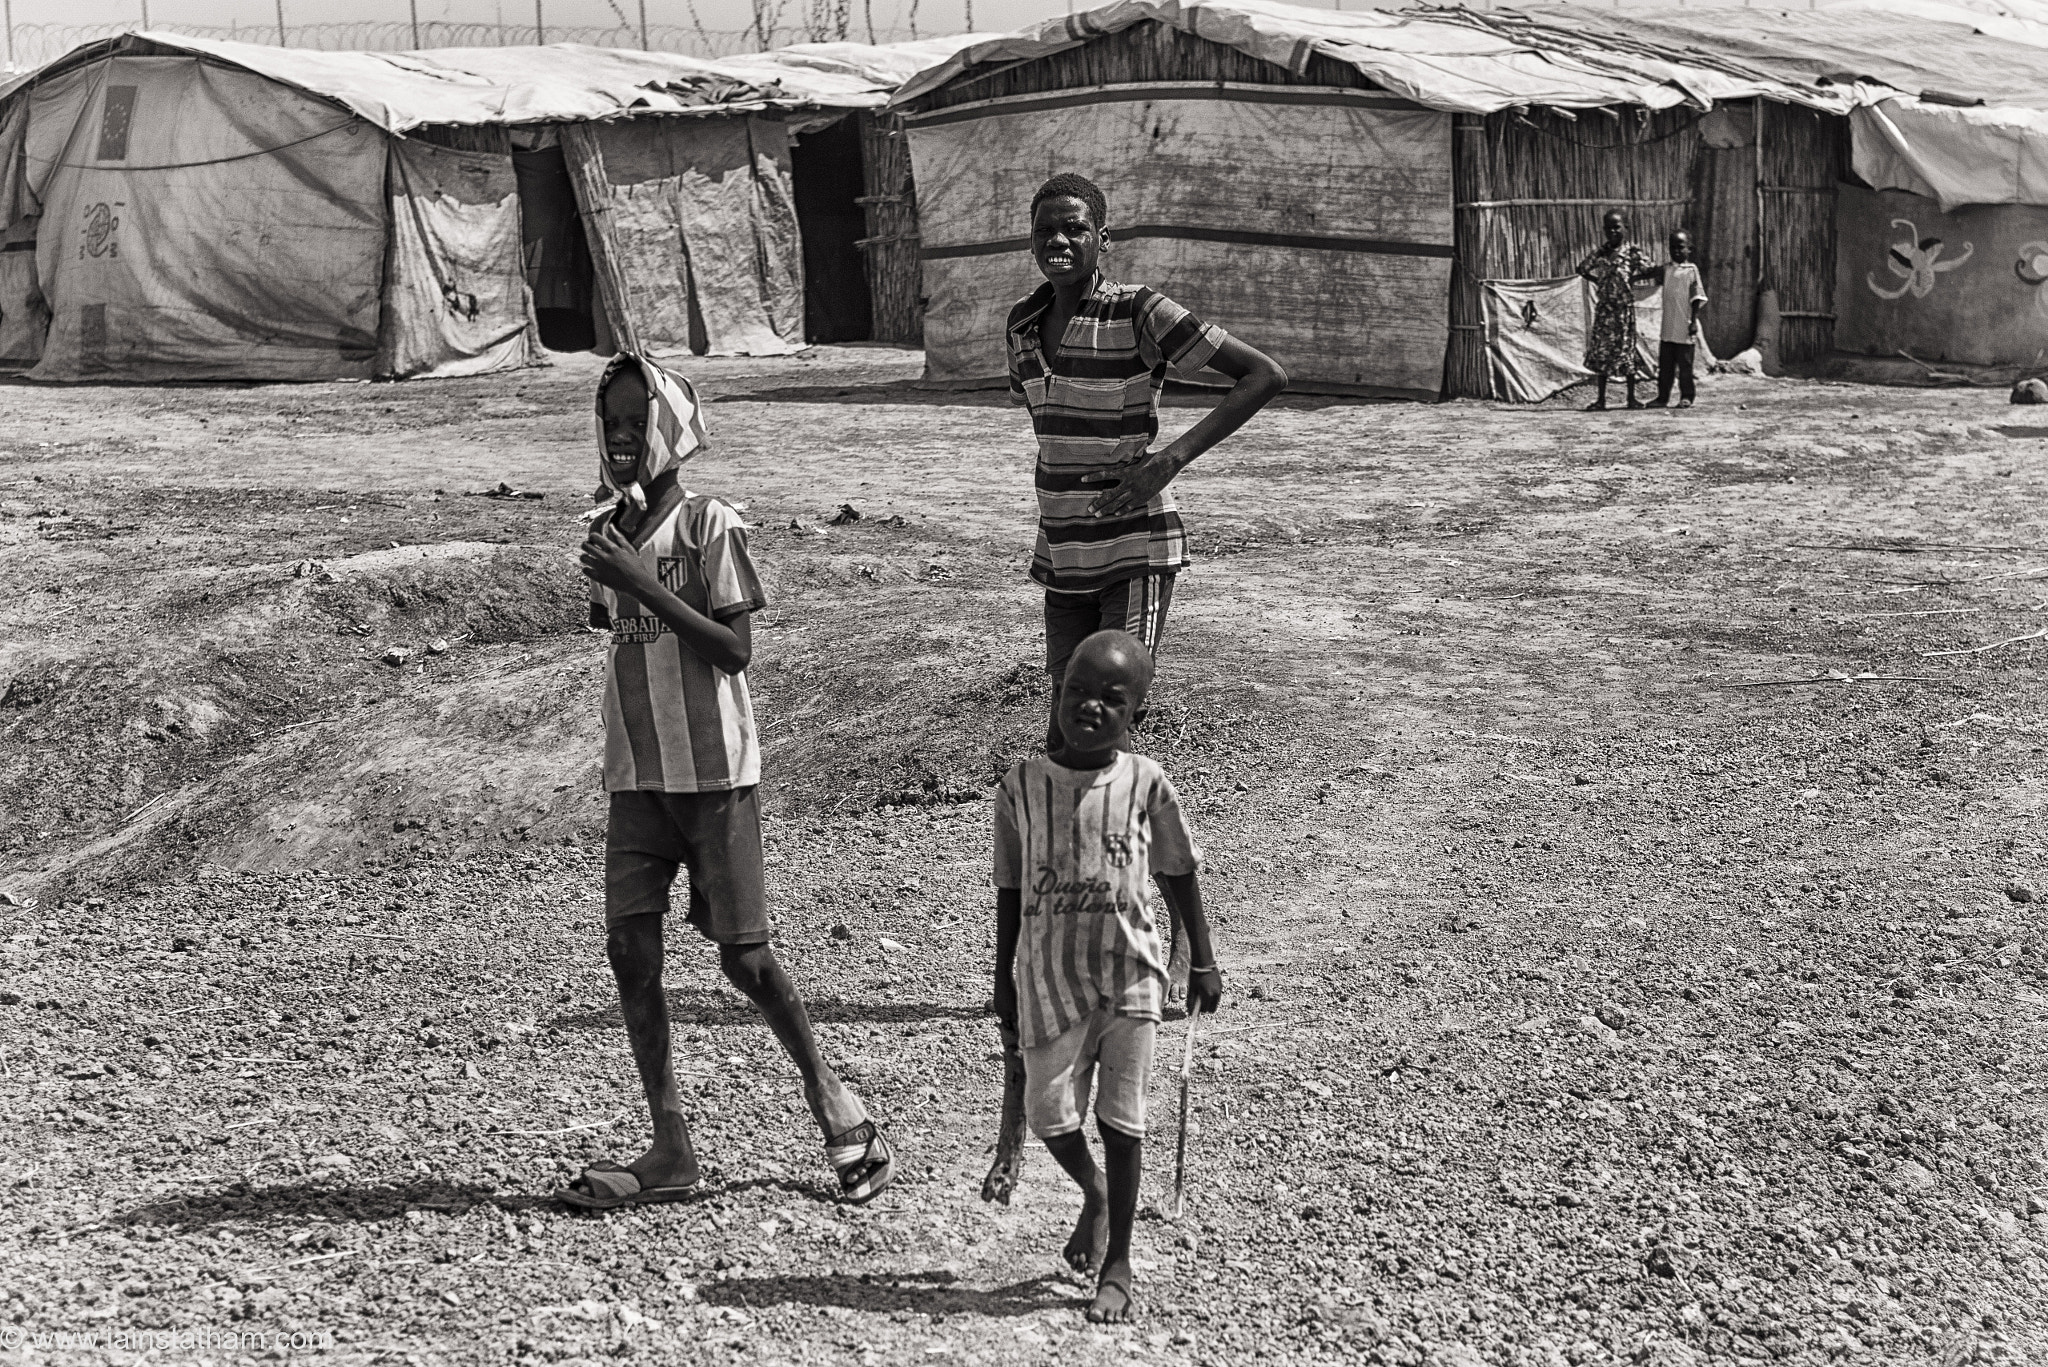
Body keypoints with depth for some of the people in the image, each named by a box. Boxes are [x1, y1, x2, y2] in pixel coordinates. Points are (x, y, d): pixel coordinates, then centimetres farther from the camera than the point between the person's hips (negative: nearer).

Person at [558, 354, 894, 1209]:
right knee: (630, 950, -1)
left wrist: (643, 584, -19)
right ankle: (671, 1149, 7)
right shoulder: (609, 534, 11)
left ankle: (826, 1093, 20)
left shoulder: (710, 525, -8)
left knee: (743, 956, -2)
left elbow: (735, 651, -15)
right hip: (636, 778, 6)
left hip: (716, 773, -6)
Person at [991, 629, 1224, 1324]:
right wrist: (1005, 983, 7)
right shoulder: (1024, 784, -4)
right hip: (1050, 975, 1)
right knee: (1050, 1116, 4)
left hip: (1130, 972, -1)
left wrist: (1204, 961, 10)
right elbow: (1010, 889, 4)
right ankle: (1093, 1193, 38)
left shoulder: (1146, 783, -6)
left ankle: (1117, 1264, 17)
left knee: (1121, 1120, 2)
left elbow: (1180, 873, 6)